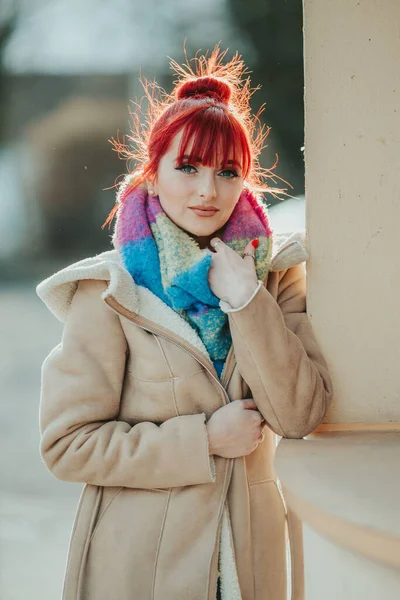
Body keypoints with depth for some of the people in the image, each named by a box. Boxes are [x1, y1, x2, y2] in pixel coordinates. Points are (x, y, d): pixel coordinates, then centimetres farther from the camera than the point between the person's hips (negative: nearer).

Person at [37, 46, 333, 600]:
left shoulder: (276, 273, 2)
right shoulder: (110, 293, -8)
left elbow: (301, 414, -8)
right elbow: (67, 443, -10)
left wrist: (248, 301, -17)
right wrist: (204, 439, -14)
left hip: (248, 555, 3)